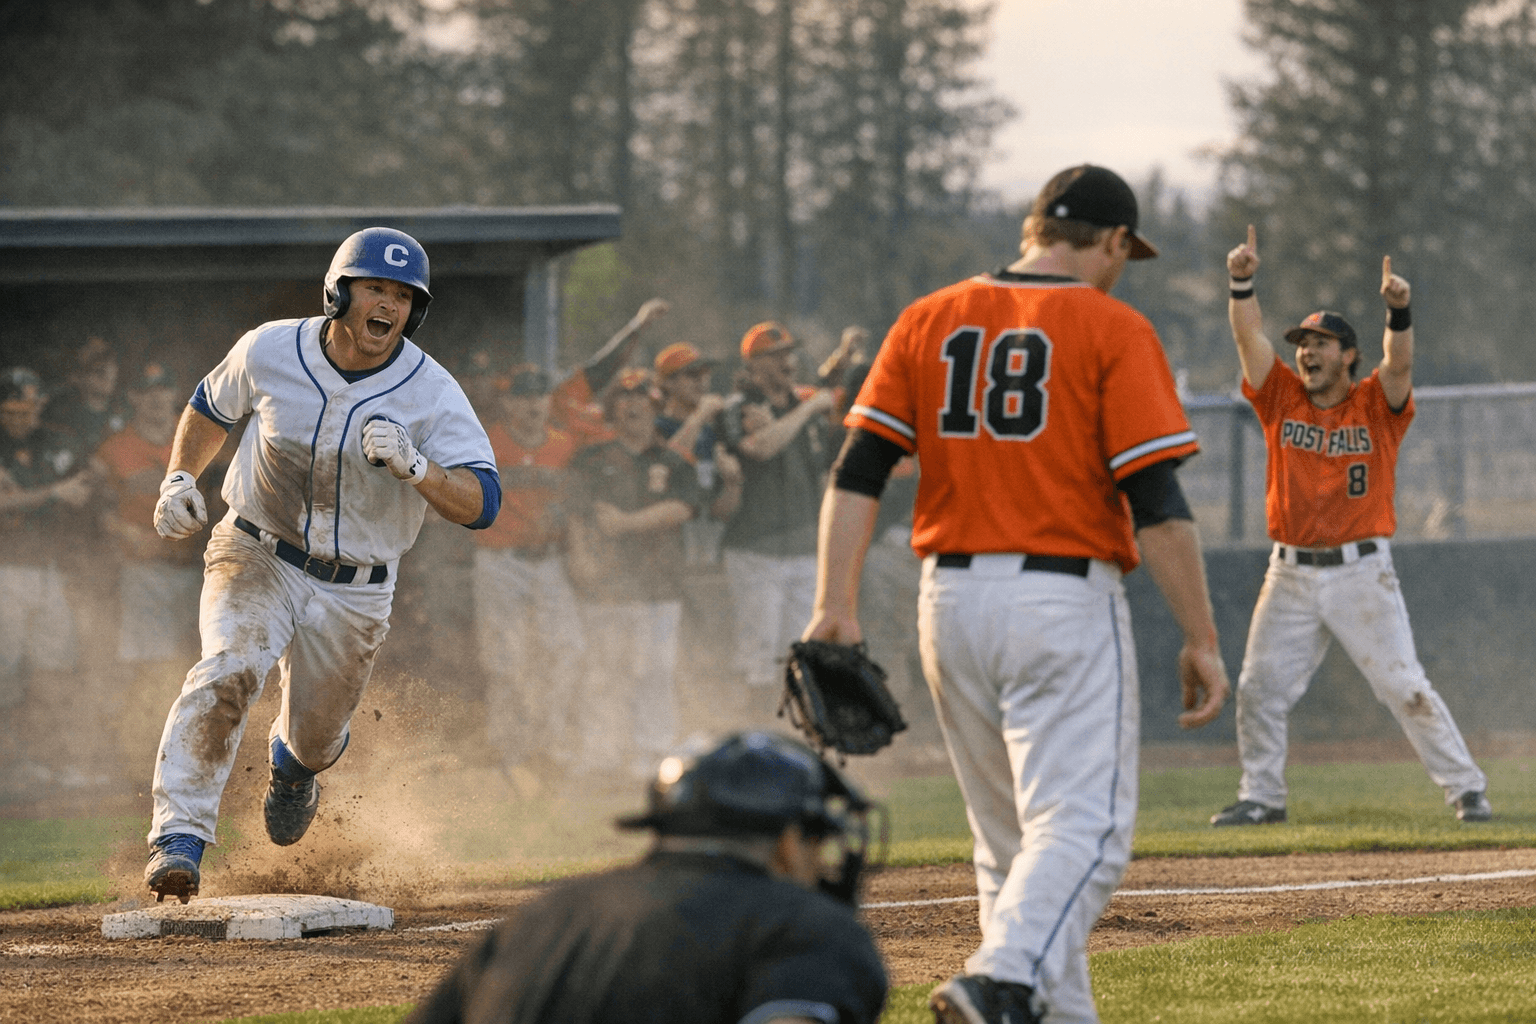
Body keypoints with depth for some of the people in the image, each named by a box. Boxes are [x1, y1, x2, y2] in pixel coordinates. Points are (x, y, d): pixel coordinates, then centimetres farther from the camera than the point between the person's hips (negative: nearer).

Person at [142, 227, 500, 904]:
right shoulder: (270, 351, -11)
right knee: (229, 671, -29)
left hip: (354, 590, 1)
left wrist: (412, 466, -41)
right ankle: (179, 837, -29)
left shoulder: (432, 395, -17)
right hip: (257, 558, -1)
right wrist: (179, 479, -5)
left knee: (315, 735, 15)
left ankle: (292, 766, 55)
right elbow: (210, 406, 10)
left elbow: (481, 504, -24)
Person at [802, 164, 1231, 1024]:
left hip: (950, 599, 6)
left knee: (1011, 838, 15)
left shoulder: (930, 320, 11)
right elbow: (1157, 500, -10)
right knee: (1083, 826, -11)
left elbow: (858, 471, 3)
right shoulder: (1112, 330, -4)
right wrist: (1202, 639, -8)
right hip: (1064, 599, -6)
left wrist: (837, 608, -1)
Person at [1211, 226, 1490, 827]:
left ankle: (1466, 789, 0)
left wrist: (1398, 310, -37)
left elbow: (1399, 365, -19)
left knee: (1404, 687, -6)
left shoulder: (1376, 406, 0)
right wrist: (1242, 283, -20)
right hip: (1290, 575, 4)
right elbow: (1249, 338, -3)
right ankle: (1261, 796, 19)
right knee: (1258, 690, 5)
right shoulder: (1282, 399, 7)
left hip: (1361, 571, -4)